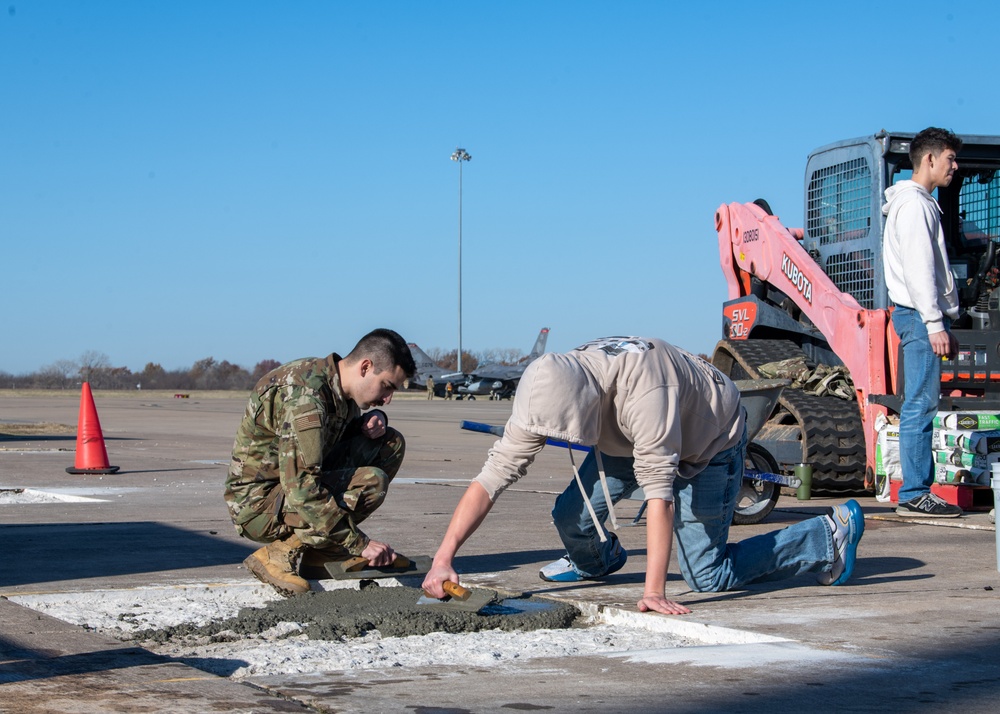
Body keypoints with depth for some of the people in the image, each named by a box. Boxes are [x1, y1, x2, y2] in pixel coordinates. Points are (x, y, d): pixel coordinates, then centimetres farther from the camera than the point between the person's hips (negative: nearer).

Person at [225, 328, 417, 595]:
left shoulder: (341, 388, 3)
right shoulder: (304, 396, -27)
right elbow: (302, 489, -33)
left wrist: (373, 420, -1)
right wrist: (360, 543, -29)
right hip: (258, 502, -10)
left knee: (391, 444, 2)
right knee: (371, 482, -27)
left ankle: (316, 545, 1)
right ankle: (280, 553, -15)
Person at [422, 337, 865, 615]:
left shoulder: (642, 390, -44)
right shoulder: (546, 400, -24)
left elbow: (658, 489, -44)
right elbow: (492, 477, -24)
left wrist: (654, 591, -46)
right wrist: (443, 558, -33)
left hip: (710, 440, -6)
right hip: (629, 439, 6)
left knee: (707, 577, -9)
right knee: (571, 515, -10)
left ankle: (832, 535, 8)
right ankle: (595, 561, 28)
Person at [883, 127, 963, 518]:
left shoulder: (923, 204, 23)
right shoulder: (913, 203, -9)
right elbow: (917, 269, -17)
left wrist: (945, 325, 22)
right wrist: (934, 323, -21)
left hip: (925, 316, 10)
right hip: (919, 315, -10)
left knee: (922, 406, 8)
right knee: (920, 405, -10)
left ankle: (920, 491, 9)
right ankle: (914, 494, -10)